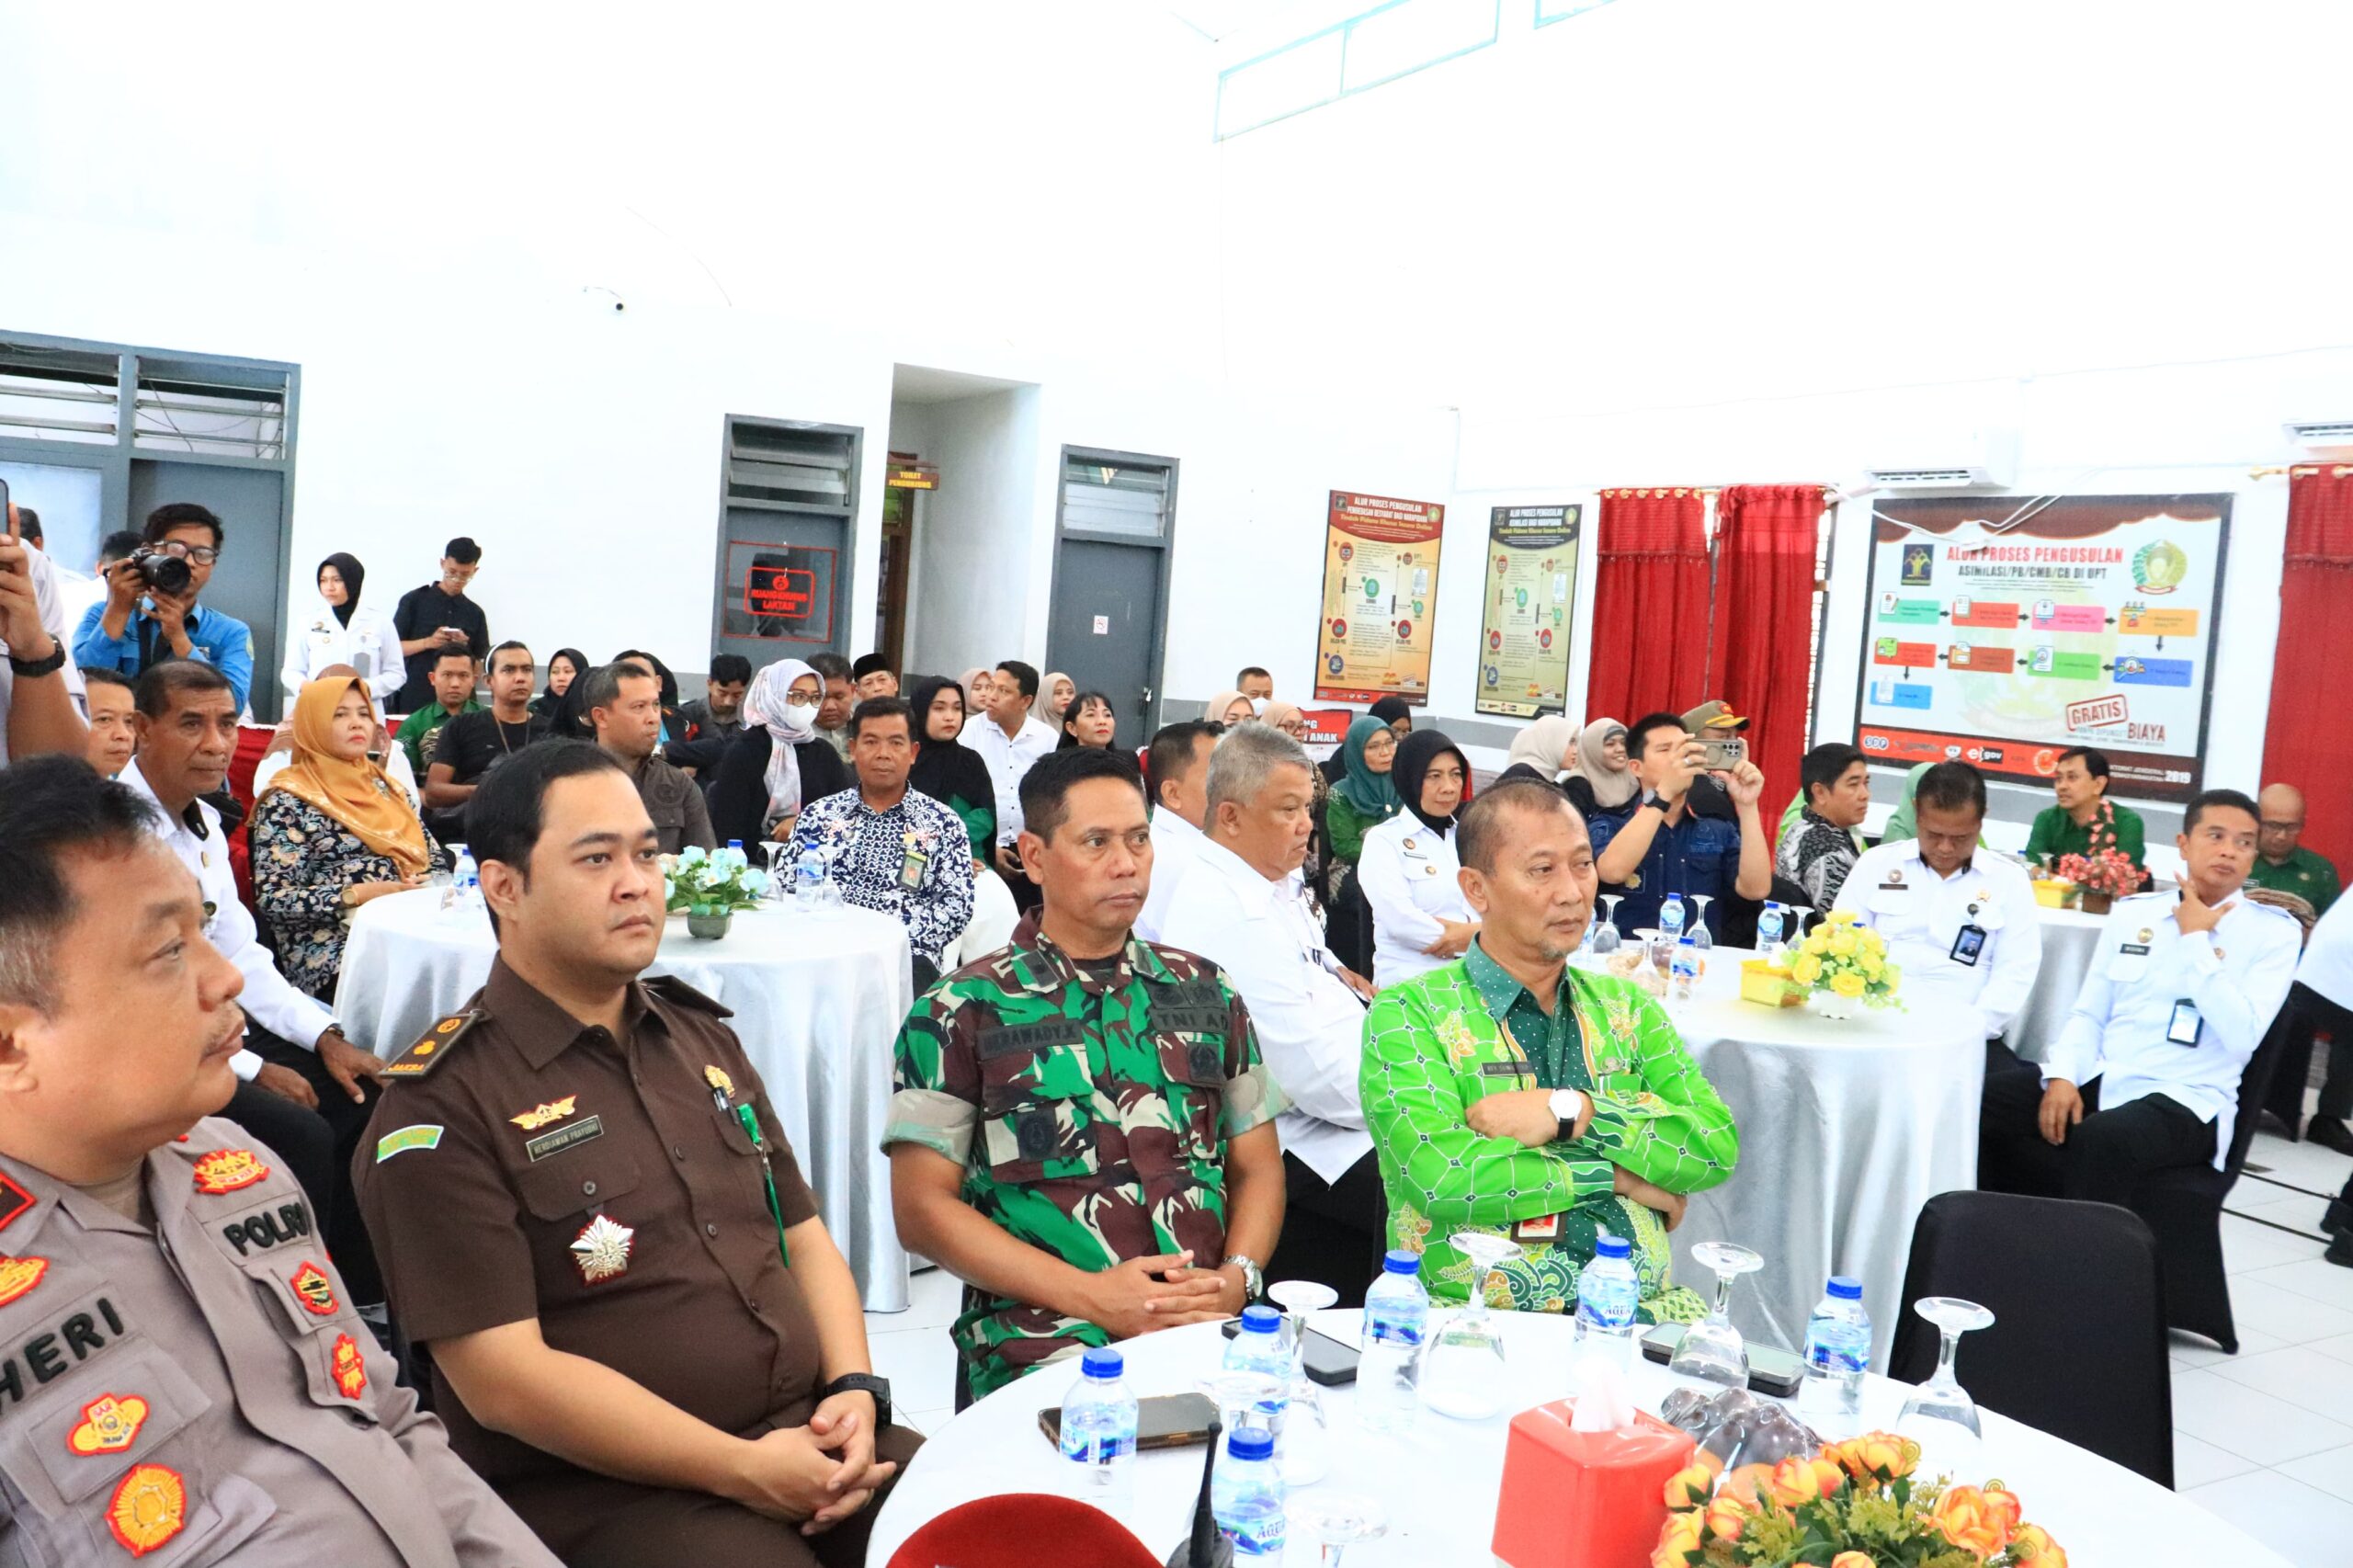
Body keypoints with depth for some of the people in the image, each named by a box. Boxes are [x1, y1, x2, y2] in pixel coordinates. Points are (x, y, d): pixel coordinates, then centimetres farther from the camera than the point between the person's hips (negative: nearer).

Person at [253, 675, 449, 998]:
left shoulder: (386, 787, 21)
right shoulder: (287, 801, 3)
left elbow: (437, 859, 22)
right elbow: (272, 898, -4)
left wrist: (423, 887, 0)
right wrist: (355, 894, -14)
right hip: (332, 953, -5)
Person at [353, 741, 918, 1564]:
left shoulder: (702, 1034, 13)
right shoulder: (443, 1102, -9)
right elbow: (502, 1379, -14)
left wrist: (855, 1391, -3)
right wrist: (744, 1471, -16)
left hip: (807, 1437, 6)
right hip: (605, 1489, -6)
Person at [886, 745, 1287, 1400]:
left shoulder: (1205, 992, 16)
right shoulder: (962, 1011, 3)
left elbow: (1257, 1167, 18)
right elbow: (922, 1206, -2)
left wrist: (1237, 1277, -3)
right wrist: (1091, 1296, -11)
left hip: (1212, 1327, 5)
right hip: (1044, 1339, -4)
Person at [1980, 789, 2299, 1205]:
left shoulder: (2275, 932, 0)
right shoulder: (2132, 912, 11)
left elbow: (2242, 1038, -14)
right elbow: (2088, 1013, 12)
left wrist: (2195, 939, -11)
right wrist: (2063, 1076, -7)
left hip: (2185, 1100, -4)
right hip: (2100, 1078, 4)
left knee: (2102, 1139, -37)